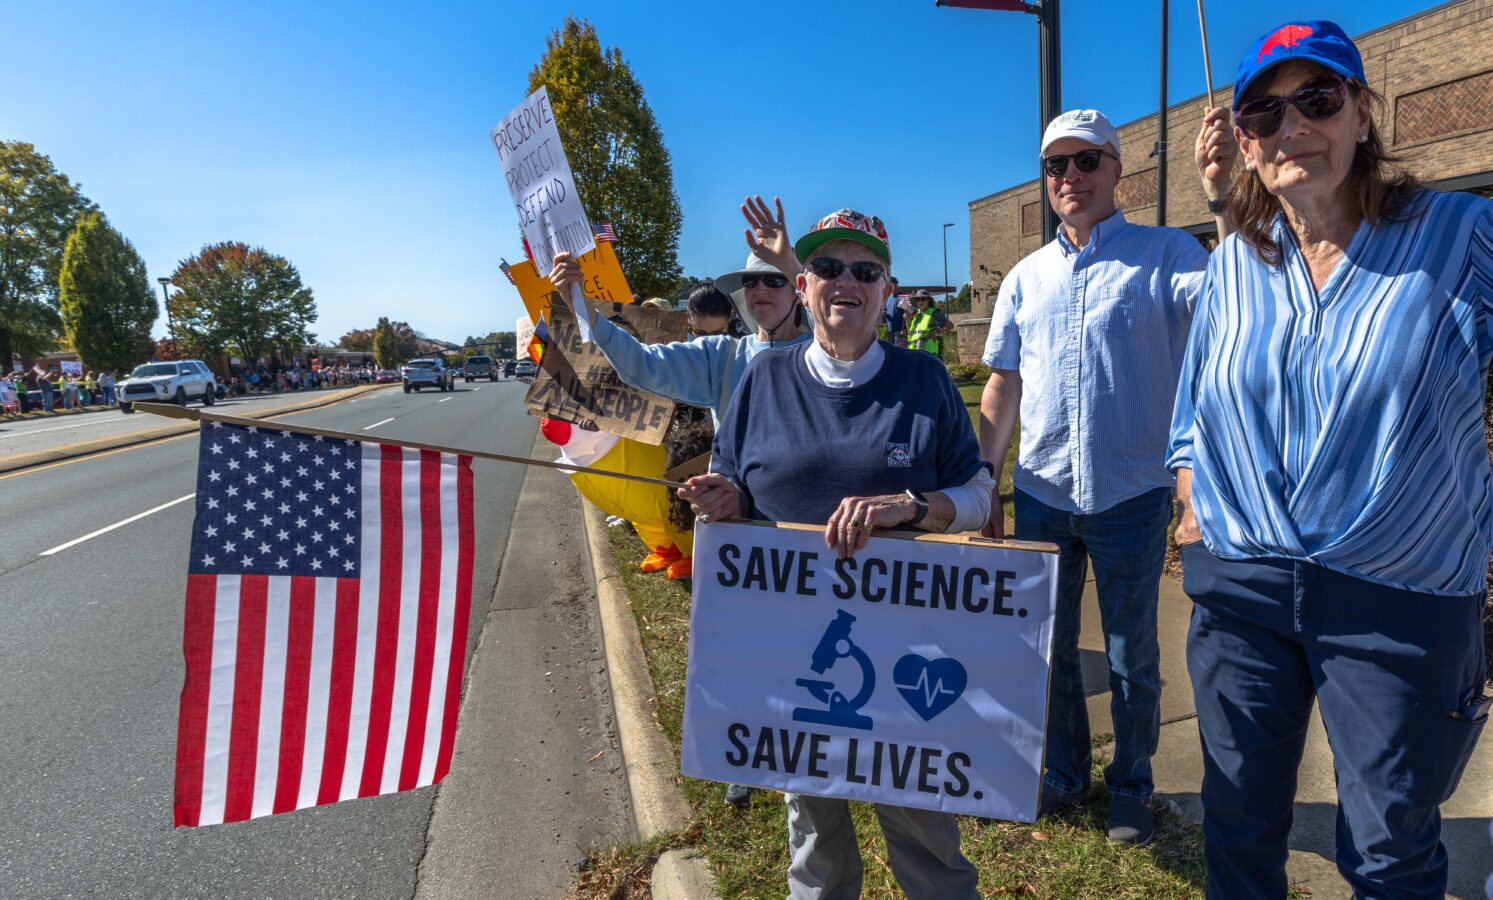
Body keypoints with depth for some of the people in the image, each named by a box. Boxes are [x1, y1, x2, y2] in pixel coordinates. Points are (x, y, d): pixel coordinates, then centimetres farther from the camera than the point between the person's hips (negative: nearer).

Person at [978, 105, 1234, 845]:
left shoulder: (1164, 253, -3)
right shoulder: (1025, 278, 8)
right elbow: (1002, 388, 9)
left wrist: (1224, 197, -34)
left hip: (1131, 495, -3)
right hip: (1040, 494, 4)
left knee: (1132, 658, 11)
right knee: (1049, 647, 16)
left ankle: (1130, 788, 33)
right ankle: (1065, 774, 37)